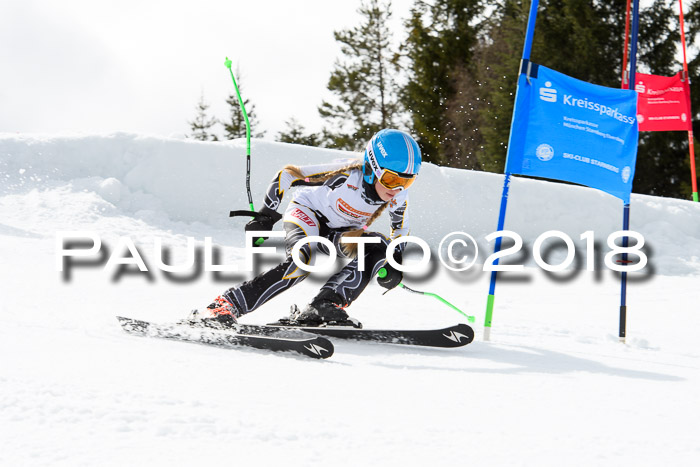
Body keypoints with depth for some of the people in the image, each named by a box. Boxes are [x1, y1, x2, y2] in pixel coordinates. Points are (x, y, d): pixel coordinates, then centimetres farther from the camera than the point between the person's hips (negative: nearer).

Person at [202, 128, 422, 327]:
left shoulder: (398, 198, -18)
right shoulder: (346, 175, -33)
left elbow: (401, 228, 5)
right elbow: (288, 174, -23)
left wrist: (395, 261, -13)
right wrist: (266, 217, -19)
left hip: (340, 232, 5)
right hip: (307, 212, -5)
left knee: (379, 247, -24)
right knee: (303, 259, -35)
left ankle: (326, 306, -30)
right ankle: (224, 306, -35)